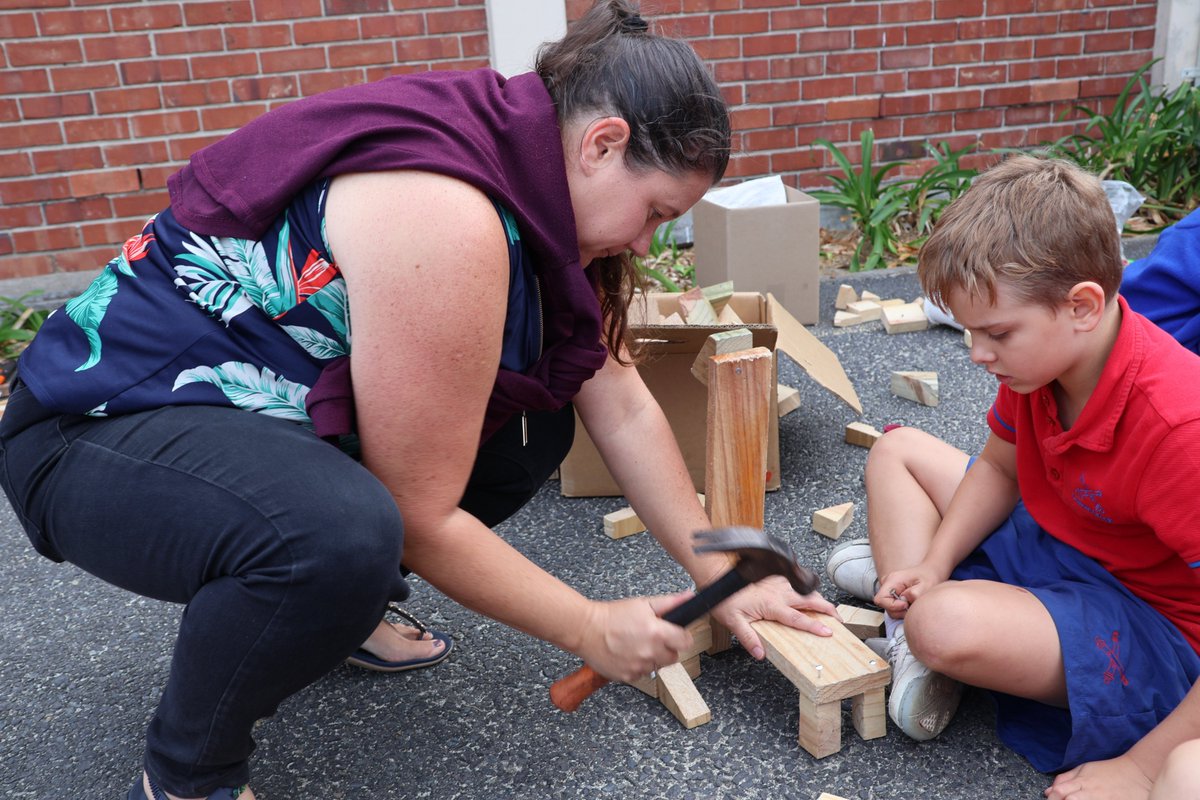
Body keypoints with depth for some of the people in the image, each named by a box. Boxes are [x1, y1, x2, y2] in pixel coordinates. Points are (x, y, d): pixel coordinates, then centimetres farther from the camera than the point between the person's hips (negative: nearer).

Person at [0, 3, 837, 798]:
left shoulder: (543, 192, -2)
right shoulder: (448, 218, -30)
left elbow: (620, 407, 0)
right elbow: (420, 515, -25)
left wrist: (718, 575, 0)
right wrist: (590, 631, -13)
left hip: (265, 408, 9)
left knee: (531, 424, 2)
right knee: (345, 535, -37)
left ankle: (335, 607, 17)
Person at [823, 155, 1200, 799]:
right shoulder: (1038, 357, -11)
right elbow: (999, 467, 7)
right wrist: (933, 564, -7)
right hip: (1049, 540, 8)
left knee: (947, 626, -35)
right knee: (897, 450, 9)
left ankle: (916, 624, 2)